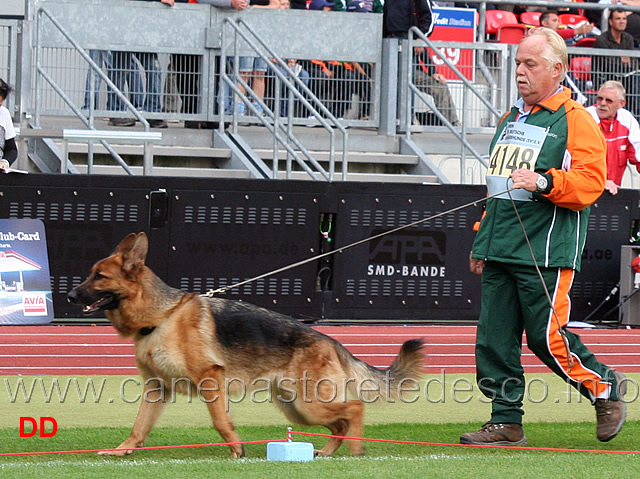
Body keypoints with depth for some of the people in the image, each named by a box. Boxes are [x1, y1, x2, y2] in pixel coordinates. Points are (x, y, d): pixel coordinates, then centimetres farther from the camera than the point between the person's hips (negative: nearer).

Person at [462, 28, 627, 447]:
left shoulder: (575, 121, -4)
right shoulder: (512, 119, 21)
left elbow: (590, 182, -14)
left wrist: (543, 182, -28)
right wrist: (482, 238, 26)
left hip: (546, 252, -8)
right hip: (501, 252, 8)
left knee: (547, 337, -8)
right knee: (494, 338, 2)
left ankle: (606, 387, 14)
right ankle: (507, 423, 7)